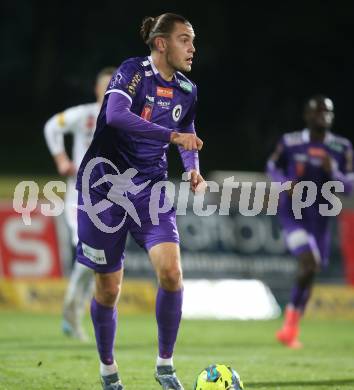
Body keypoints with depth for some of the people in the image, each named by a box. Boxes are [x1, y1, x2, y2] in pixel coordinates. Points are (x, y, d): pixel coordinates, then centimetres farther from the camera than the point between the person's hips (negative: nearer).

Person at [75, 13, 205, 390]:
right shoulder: (134, 70, -13)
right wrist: (172, 135, -39)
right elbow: (116, 115, -32)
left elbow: (187, 136, 24)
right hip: (106, 184, -4)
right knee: (109, 287, 4)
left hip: (150, 188, 4)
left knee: (171, 272, -16)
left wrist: (193, 170, 3)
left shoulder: (187, 90, 5)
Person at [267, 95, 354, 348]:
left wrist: (332, 171, -18)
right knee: (309, 263, -23)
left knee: (309, 273, 11)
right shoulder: (290, 143, -5)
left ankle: (291, 327, 28)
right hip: (292, 213, -4)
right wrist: (285, 184, -10)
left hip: (319, 218, 4)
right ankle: (293, 319, -6)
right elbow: (273, 167, 11)